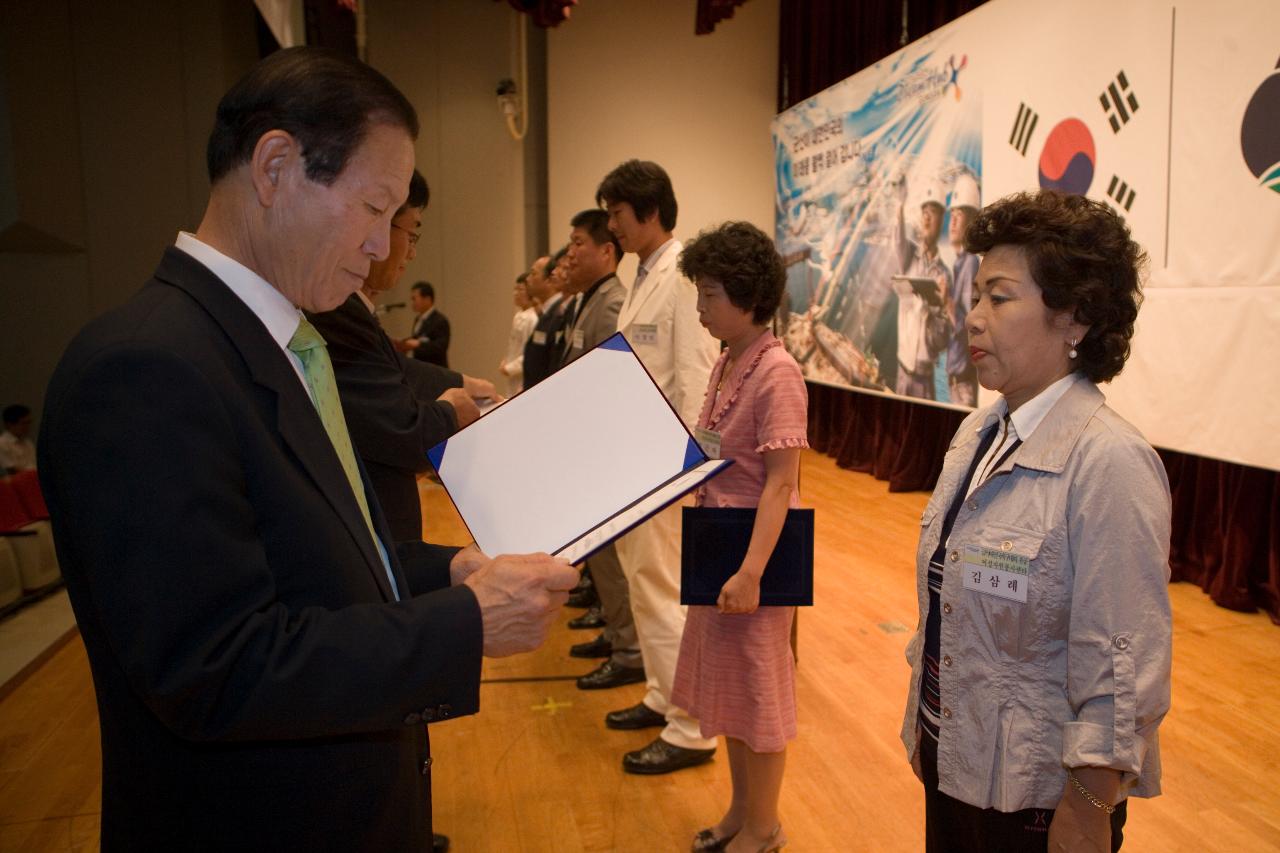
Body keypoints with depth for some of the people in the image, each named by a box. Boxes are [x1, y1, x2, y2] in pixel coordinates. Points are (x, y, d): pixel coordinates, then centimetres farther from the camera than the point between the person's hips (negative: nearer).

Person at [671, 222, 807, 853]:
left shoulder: (777, 373, -19)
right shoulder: (726, 363, 6)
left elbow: (780, 484, -22)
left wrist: (752, 571, -26)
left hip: (754, 546, -8)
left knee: (757, 686, 8)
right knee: (725, 679, 19)